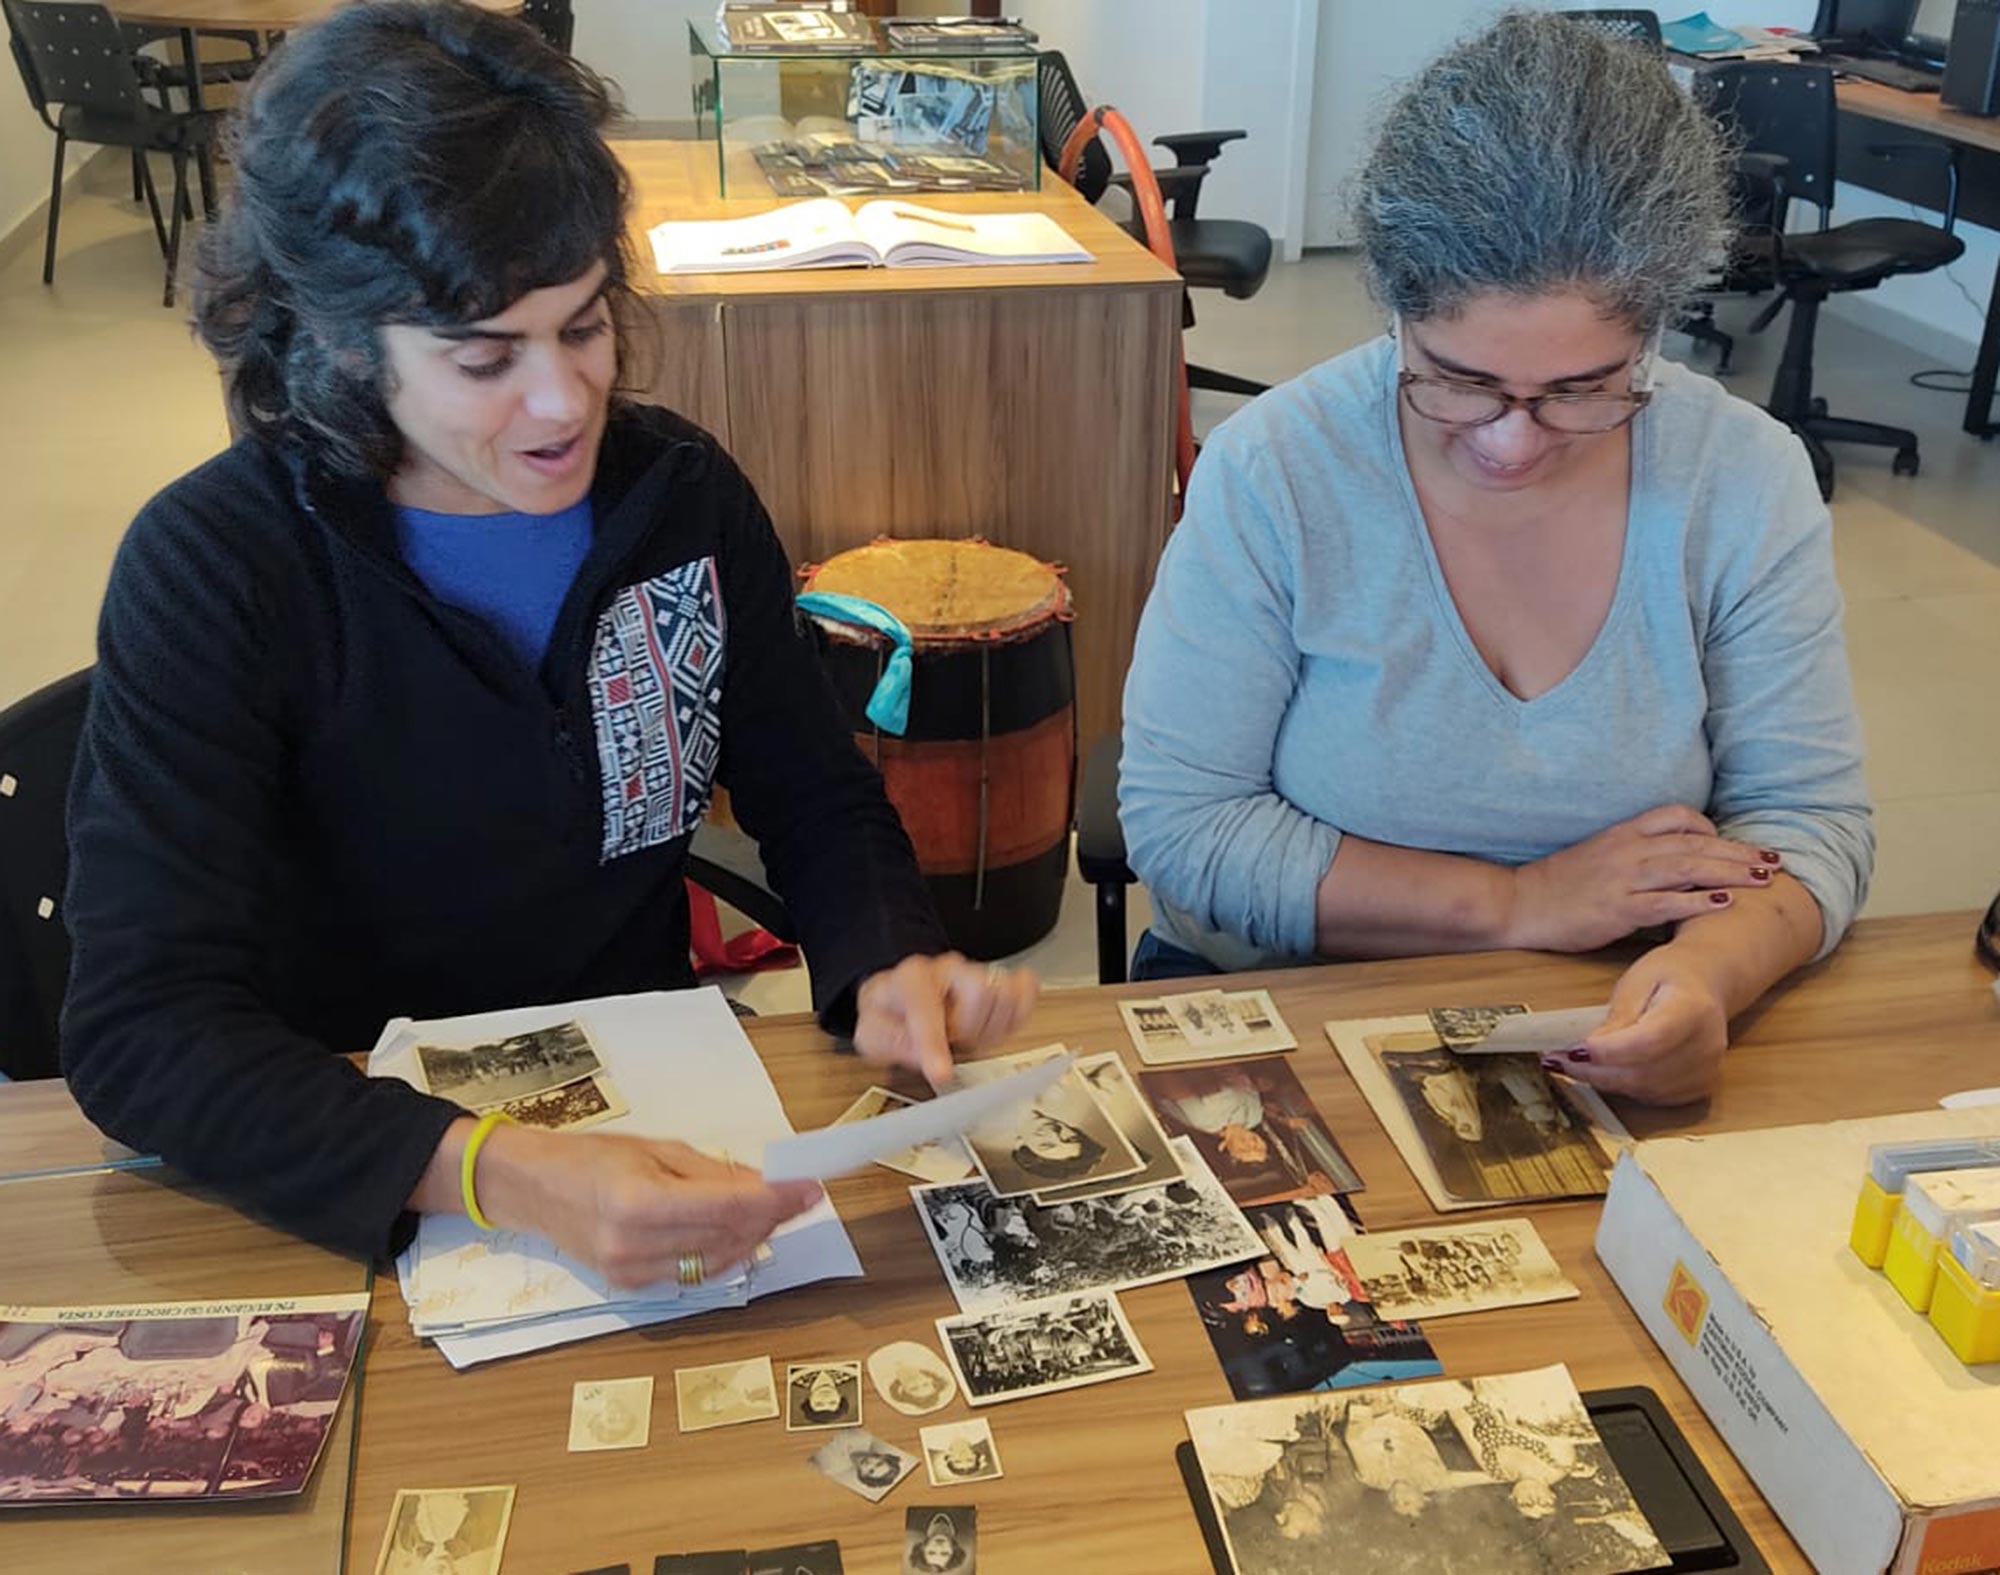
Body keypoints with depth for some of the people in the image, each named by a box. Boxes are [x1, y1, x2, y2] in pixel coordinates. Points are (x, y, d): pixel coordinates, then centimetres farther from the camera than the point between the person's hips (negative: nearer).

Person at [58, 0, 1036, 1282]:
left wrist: (889, 964, -17)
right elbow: (140, 1027, -23)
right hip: (349, 1176, -1)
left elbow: (818, 803, 5)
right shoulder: (215, 568, -16)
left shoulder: (685, 494, -4)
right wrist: (500, 1176, -39)